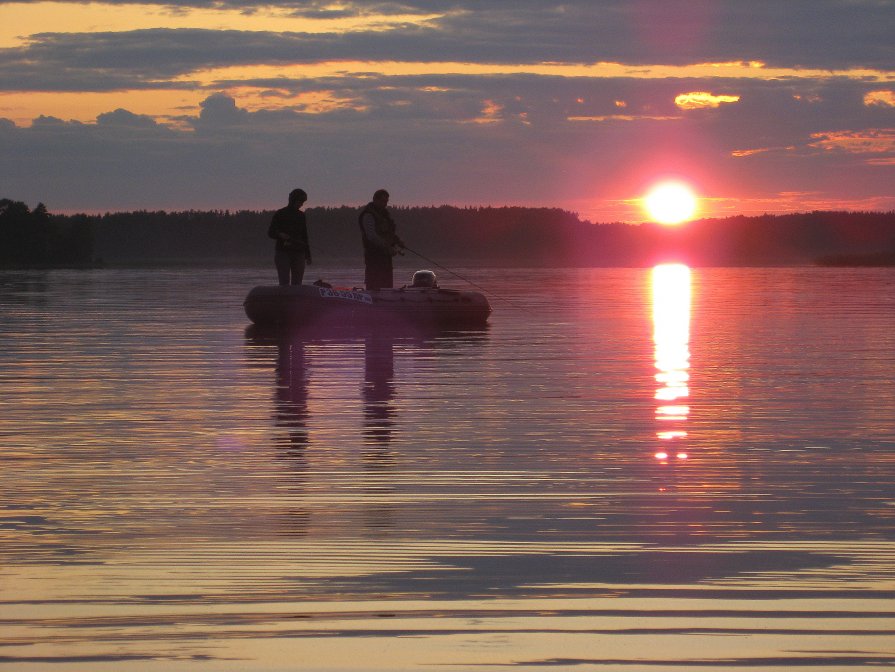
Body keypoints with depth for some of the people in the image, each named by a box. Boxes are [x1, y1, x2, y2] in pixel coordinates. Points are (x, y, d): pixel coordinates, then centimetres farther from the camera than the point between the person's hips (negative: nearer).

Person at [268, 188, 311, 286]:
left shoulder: (301, 215, 11)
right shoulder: (280, 214, -2)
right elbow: (270, 233, -3)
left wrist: (308, 255, 13)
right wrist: (280, 235, -24)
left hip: (298, 253, 4)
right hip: (283, 253, -4)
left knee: (297, 284, 0)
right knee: (284, 284, -12)